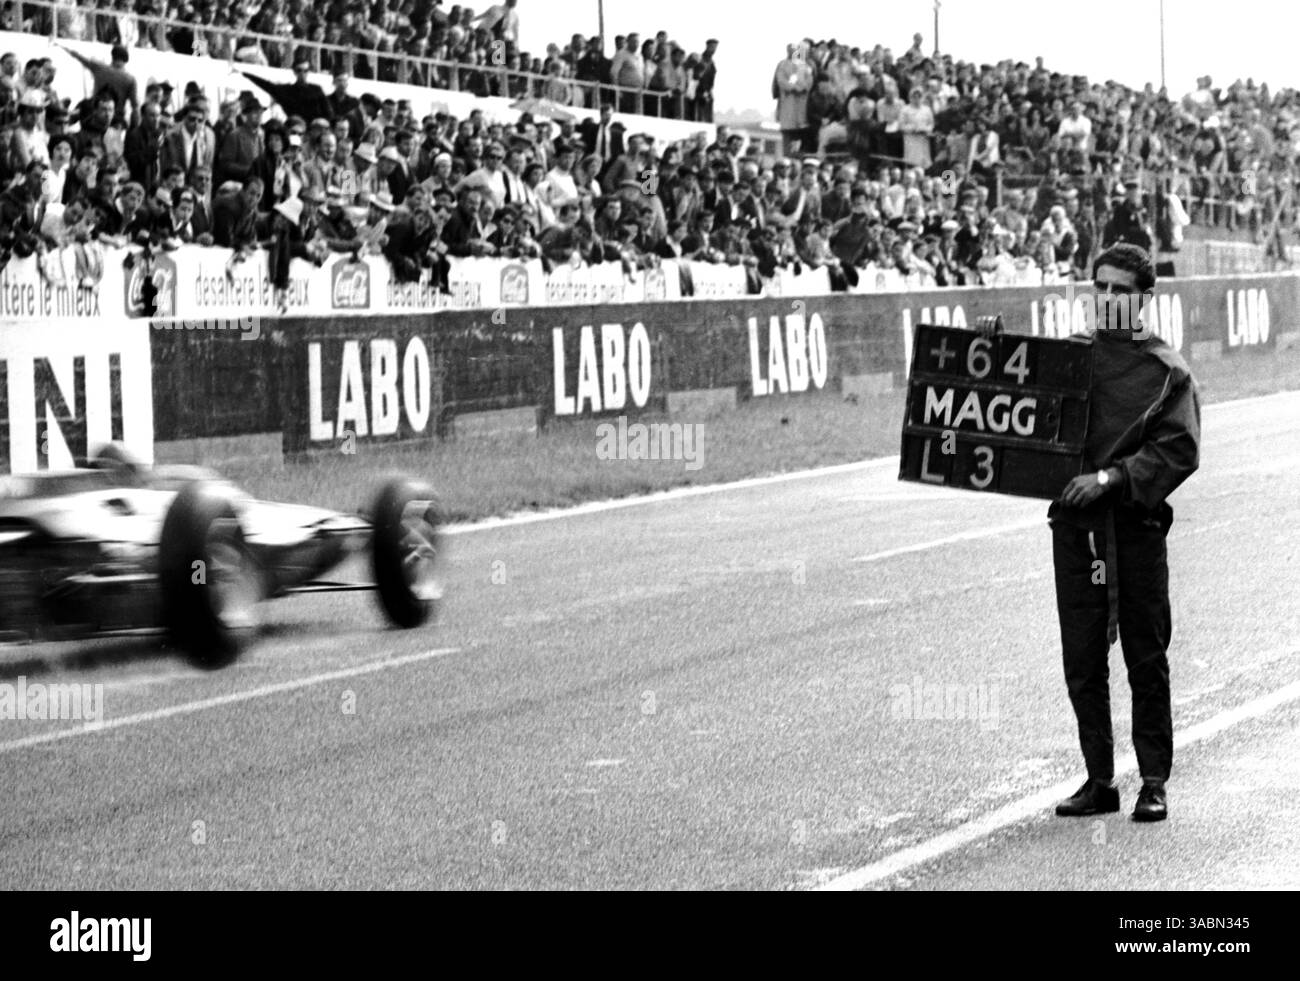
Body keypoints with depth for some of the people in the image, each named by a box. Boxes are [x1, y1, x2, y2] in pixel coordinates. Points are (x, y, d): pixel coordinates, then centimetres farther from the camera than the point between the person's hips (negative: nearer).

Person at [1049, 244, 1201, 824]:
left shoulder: (1167, 371, 1)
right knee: (1081, 662, 4)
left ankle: (1154, 782, 9)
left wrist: (1111, 477, -19)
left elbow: (1179, 451, -8)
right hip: (1074, 523, 3)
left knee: (1146, 661, 1)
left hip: (1137, 525, -3)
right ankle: (1099, 781, 13)